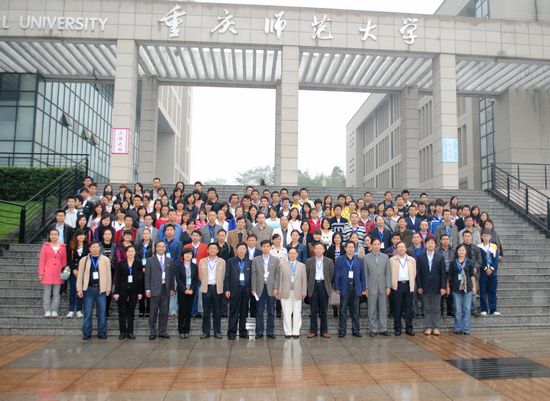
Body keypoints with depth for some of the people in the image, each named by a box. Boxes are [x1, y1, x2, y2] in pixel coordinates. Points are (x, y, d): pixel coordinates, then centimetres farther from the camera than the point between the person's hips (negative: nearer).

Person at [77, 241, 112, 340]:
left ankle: (102, 333, 12)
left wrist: (108, 288, -1)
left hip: (101, 289, 0)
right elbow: (80, 276, 5)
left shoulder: (105, 260, 5)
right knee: (87, 313, 5)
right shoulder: (83, 260, 6)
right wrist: (79, 289, 0)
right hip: (88, 289, 0)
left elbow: (108, 275, 3)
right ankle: (86, 333, 15)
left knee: (102, 313, 4)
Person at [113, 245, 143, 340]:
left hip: (134, 291, 0)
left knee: (131, 312, 7)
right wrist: (116, 292, -6)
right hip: (122, 290, 0)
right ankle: (122, 332, 12)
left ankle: (130, 332, 14)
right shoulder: (121, 263, 1)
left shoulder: (138, 263, 2)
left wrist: (140, 292, -3)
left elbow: (141, 278, 1)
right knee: (122, 312, 3)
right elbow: (117, 278, 0)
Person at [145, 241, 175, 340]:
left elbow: (171, 275, 10)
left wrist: (172, 288, 5)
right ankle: (152, 332, 12)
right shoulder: (150, 260, 3)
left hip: (166, 289, 3)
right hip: (155, 289, -3)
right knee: (153, 312, 1)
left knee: (164, 312, 7)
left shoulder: (169, 261, 11)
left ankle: (162, 331, 16)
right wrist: (147, 289, -6)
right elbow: (147, 276, 0)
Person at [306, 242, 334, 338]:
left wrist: (327, 284, 6)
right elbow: (306, 275, 5)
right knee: (313, 310, 4)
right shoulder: (309, 261, 3)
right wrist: (309, 285, 4)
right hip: (313, 286, 0)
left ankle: (324, 331, 13)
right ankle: (313, 331, 11)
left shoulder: (329, 261, 3)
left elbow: (331, 275, 7)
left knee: (324, 310, 6)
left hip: (324, 286, 0)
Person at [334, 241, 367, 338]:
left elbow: (362, 275, 9)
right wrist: (337, 288, -4)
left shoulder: (359, 260, 10)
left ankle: (356, 330, 17)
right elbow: (336, 274, 2)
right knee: (343, 311, 2)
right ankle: (342, 331, 9)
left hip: (356, 288, 2)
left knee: (355, 311, 7)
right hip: (344, 288, -2)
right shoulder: (339, 260, 4)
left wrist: (364, 288, 4)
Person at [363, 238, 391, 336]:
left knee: (383, 309, 5)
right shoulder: (366, 257, 2)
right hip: (372, 287, -1)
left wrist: (388, 286, -1)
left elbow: (388, 272, 6)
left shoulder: (385, 257, 7)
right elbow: (365, 274, 2)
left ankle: (383, 329, 14)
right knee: (372, 310, 3)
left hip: (383, 287, 2)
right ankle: (373, 329, 12)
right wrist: (366, 288, -3)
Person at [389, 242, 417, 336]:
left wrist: (412, 285, 7)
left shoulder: (412, 260, 10)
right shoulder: (392, 260, 4)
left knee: (409, 308, 4)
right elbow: (390, 273, 5)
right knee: (397, 308, 2)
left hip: (408, 285, 2)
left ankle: (409, 328, 12)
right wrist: (392, 284, 0)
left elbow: (414, 273, 12)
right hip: (397, 285, -2)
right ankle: (398, 328, 9)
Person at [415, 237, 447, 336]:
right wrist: (419, 286, -4)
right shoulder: (420, 257, 2)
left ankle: (436, 327, 15)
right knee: (427, 308, 7)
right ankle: (429, 327, 14)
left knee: (437, 308, 6)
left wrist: (443, 287, -7)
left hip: (437, 287, 0)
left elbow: (443, 273, -1)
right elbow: (418, 273, 1)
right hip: (425, 287, 0)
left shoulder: (440, 257, 2)